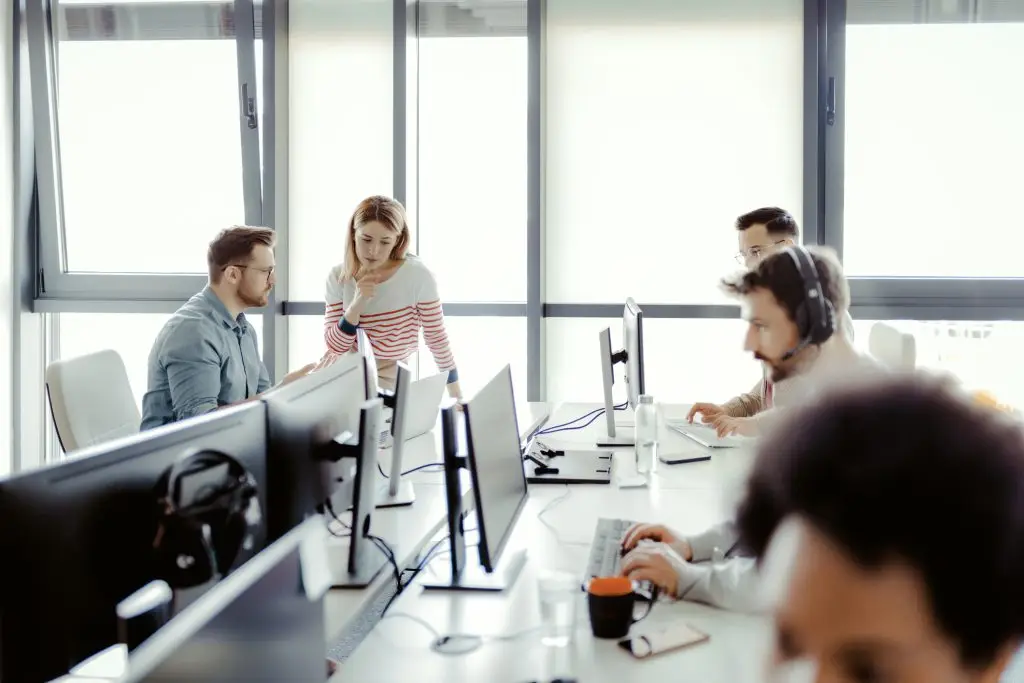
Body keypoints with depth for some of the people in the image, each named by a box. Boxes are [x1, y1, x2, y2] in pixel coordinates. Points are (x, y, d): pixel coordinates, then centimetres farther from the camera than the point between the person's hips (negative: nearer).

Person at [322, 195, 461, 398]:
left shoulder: (417, 275, -15)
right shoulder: (339, 276, -5)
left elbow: (437, 338, -7)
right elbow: (336, 345, -8)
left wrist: (457, 398, -5)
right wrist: (357, 303, -23)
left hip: (385, 380, -3)